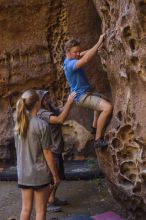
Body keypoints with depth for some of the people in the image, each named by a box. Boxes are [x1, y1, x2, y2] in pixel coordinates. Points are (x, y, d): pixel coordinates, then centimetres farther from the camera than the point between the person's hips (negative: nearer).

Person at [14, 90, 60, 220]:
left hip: (23, 174, 6)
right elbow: (47, 153, -13)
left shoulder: (18, 124, 1)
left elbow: (19, 150, 9)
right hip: (40, 174, -5)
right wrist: (55, 175, -4)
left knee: (26, 209, 16)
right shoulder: (42, 125, -17)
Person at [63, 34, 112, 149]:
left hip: (85, 93, 11)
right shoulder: (70, 64, -27)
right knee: (107, 107, -28)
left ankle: (95, 126, 44)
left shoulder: (70, 59, 4)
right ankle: (98, 140, -19)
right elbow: (86, 59, -44)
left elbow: (84, 54, 12)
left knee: (102, 101, 35)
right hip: (82, 96, -11)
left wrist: (98, 47, -4)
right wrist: (99, 42, -40)